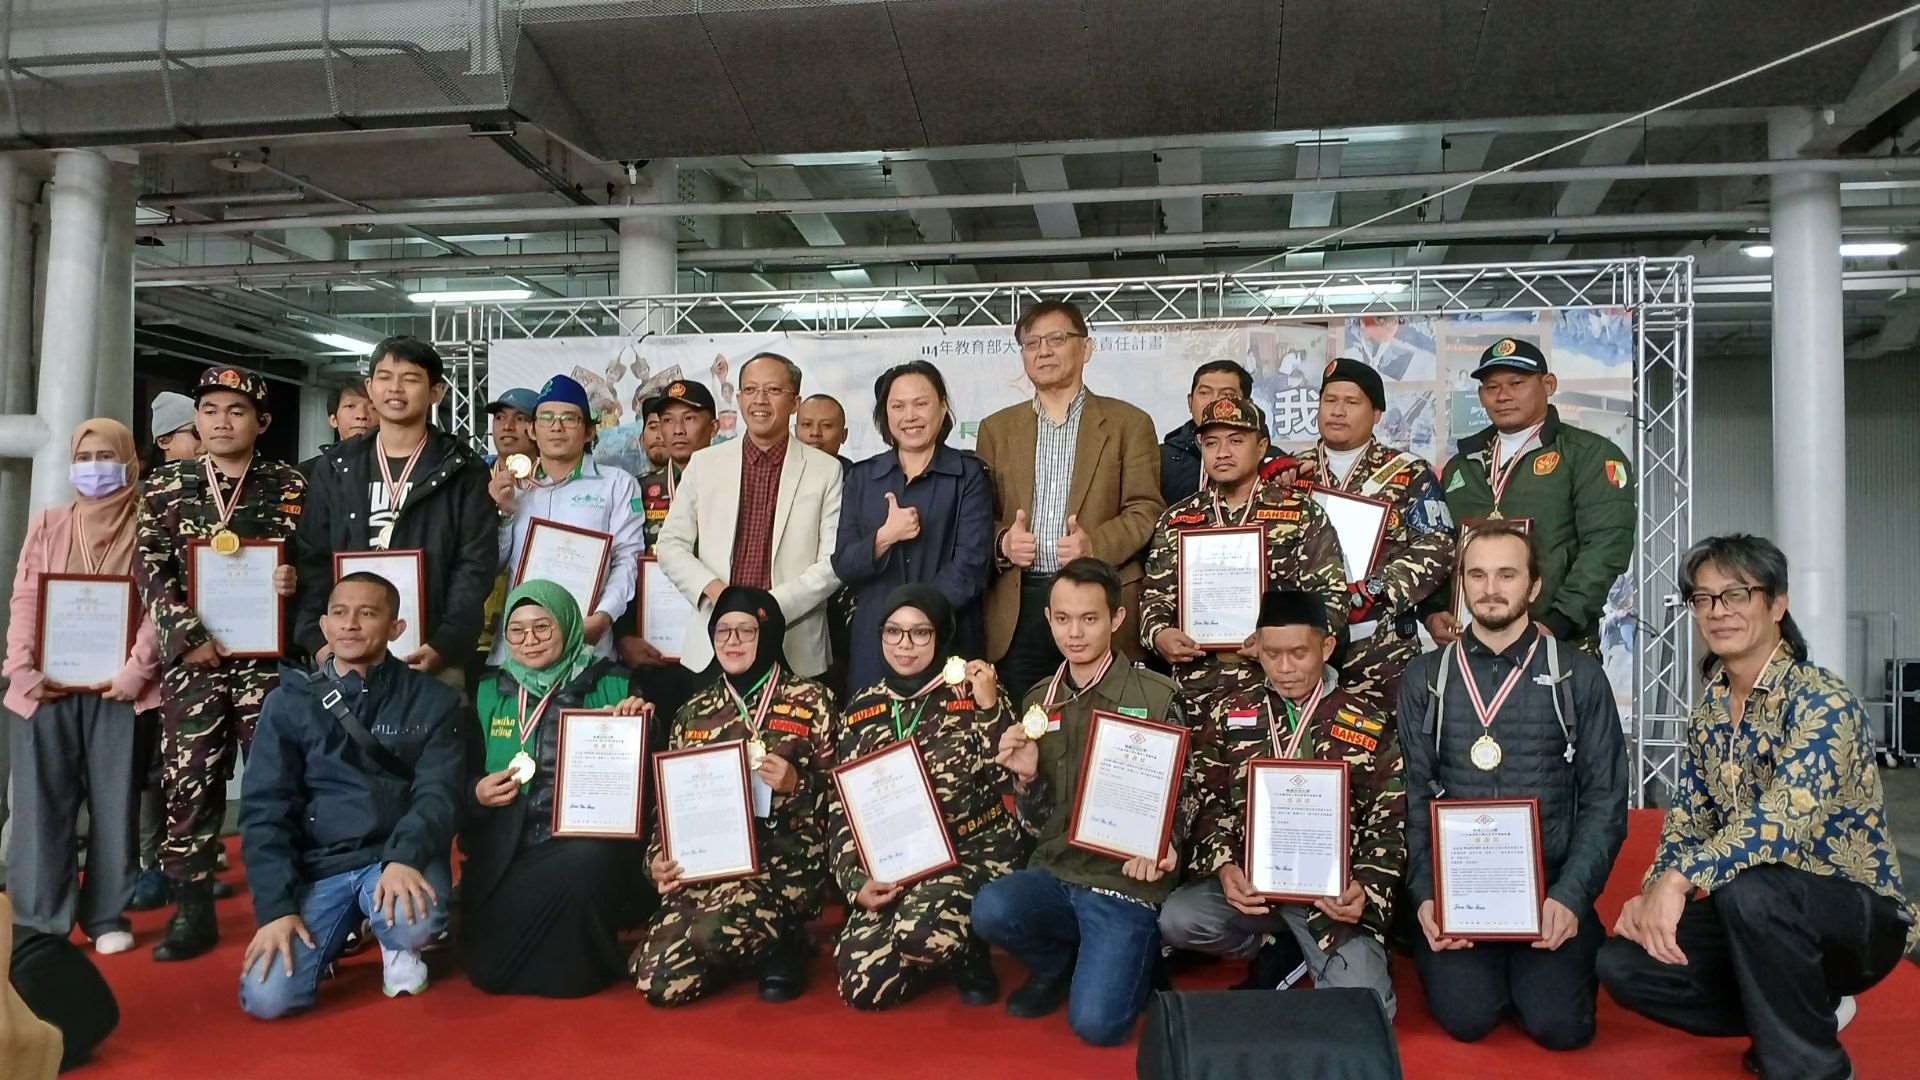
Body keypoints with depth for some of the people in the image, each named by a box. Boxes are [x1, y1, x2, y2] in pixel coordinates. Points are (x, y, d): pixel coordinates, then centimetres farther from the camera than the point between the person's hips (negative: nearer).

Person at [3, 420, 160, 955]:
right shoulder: (46, 525, 14)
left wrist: (137, 670, -13)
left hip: (118, 688, -2)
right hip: (46, 689, 3)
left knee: (115, 805, 2)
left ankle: (108, 917, 9)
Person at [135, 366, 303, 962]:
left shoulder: (290, 485, 4)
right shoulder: (164, 485, 8)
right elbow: (151, 570, 1)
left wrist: (296, 578, -16)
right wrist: (188, 634, -12)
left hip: (269, 654, -1)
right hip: (190, 656, 2)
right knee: (187, 781, 5)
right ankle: (192, 911, 16)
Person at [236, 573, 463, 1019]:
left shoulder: (431, 701, 2)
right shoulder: (289, 703, 5)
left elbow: (438, 794, -7)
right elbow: (264, 810, 1)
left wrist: (403, 858, -27)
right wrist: (276, 907, -11)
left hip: (397, 857, -1)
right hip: (318, 864, 2)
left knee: (413, 920, -34)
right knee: (266, 998, -17)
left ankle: (399, 946, 4)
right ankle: (332, 938, 16)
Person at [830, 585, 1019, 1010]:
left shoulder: (973, 693, -3)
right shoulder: (863, 706, 7)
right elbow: (845, 806, 9)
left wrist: (990, 708, -20)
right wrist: (855, 882, -3)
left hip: (973, 851, -4)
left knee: (922, 931, -34)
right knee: (863, 984, -15)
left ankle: (970, 954, 2)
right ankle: (945, 952, 15)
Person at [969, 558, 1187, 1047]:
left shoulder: (1156, 696, -7)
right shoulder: (1039, 700, 7)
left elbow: (1183, 800, 1)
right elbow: (1037, 824, 9)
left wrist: (1163, 844, -20)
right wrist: (1027, 777, -12)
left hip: (1127, 882, -4)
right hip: (1054, 871, 4)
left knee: (1095, 1024, -19)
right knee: (990, 910, -27)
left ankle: (1135, 956, 16)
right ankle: (1059, 964, 7)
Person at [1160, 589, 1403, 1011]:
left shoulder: (1369, 727, 3)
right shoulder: (1230, 716, 7)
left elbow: (1388, 825, 3)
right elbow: (1209, 806, 7)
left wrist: (1365, 890, -15)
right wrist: (1224, 868, -13)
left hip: (1332, 891, -2)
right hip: (1251, 881, 2)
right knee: (1176, 920, -26)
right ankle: (1278, 954, 2)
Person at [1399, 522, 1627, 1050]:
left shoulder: (1579, 676, 5)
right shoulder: (1424, 680, 7)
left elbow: (1604, 801, 1)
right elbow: (1413, 798, 2)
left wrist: (1570, 896, -11)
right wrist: (1425, 894, -11)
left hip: (1550, 887, 0)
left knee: (1560, 1023, -18)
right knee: (1467, 1016, -19)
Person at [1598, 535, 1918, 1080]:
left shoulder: (1821, 701, -20)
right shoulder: (1709, 712, 3)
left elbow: (1785, 818, -34)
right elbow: (1686, 822, 4)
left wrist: (1680, 879, -41)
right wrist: (1651, 894, -14)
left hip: (1860, 917, -7)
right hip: (1752, 917, 7)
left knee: (1747, 886, -37)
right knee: (1623, 963, -9)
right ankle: (1808, 1011, 11)